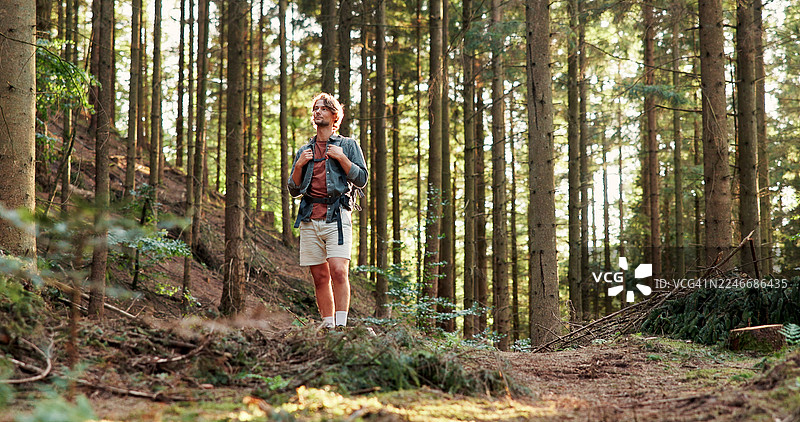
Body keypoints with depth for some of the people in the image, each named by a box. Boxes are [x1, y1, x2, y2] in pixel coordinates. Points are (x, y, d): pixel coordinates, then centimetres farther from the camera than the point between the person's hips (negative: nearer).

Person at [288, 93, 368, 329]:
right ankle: (328, 326, 8)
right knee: (320, 276, 2)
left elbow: (362, 179, 3)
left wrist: (341, 158, -6)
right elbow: (294, 190, 20)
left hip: (336, 216, -4)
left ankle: (341, 325, -19)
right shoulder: (304, 151, 22)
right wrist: (299, 165, 4)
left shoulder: (348, 145, 12)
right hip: (310, 219, 4)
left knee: (338, 271, -18)